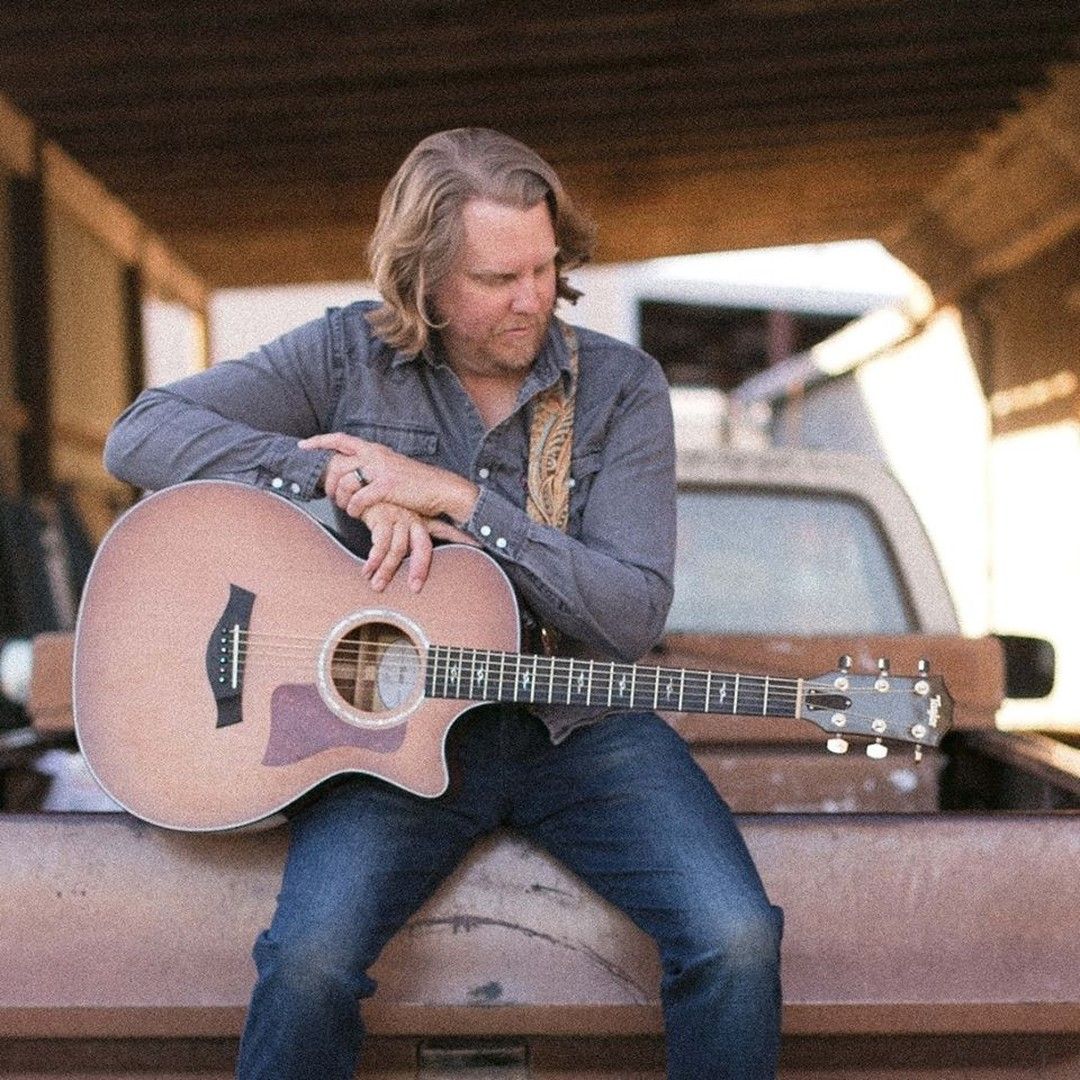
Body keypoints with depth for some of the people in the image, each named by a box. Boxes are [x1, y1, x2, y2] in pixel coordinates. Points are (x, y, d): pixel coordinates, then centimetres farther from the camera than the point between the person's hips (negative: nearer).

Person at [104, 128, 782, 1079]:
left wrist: (457, 499, -17)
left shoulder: (619, 386, 0)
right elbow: (139, 436, -6)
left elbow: (633, 615, -9)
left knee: (737, 941, -21)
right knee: (309, 960, -27)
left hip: (579, 725, 1)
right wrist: (347, 482, -16)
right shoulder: (349, 355, 1)